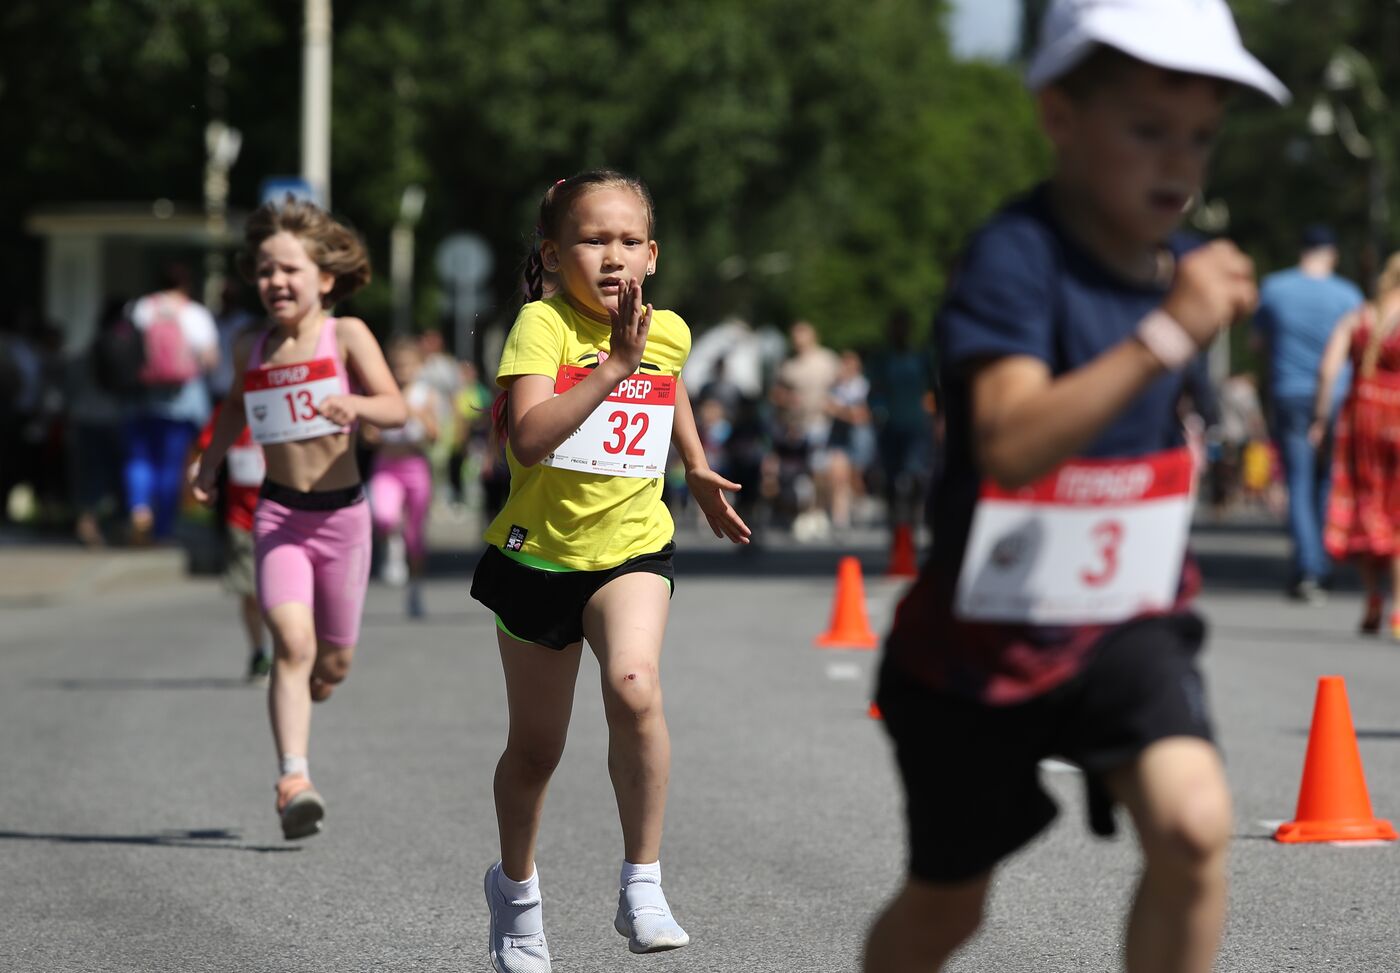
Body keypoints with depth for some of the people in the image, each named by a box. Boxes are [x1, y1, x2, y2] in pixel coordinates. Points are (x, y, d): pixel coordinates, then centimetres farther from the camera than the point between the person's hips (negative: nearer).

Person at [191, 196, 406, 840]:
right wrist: (210, 460, 13)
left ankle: (300, 695, 47)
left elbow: (396, 410, -17)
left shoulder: (346, 336, -7)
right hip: (278, 514, 0)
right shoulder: (251, 350, 3)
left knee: (333, 661, 11)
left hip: (342, 514, 0)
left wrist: (356, 407, -36)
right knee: (292, 642, -21)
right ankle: (294, 778, -28)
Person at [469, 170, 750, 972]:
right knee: (536, 748, 12)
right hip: (538, 552, -1)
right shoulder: (543, 323, -15)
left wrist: (698, 469, 21)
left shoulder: (670, 331, 0)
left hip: (632, 550, 1)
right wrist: (612, 368, -34)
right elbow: (528, 438, -31)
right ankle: (516, 888, 40)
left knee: (634, 686, -29)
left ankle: (643, 885, -18)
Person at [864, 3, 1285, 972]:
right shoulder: (1017, 256, -21)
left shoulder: (1178, 263, 1)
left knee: (1194, 822, -24)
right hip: (980, 638, -4)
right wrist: (1168, 334, -41)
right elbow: (1010, 446, -38)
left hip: (1126, 625, 4)